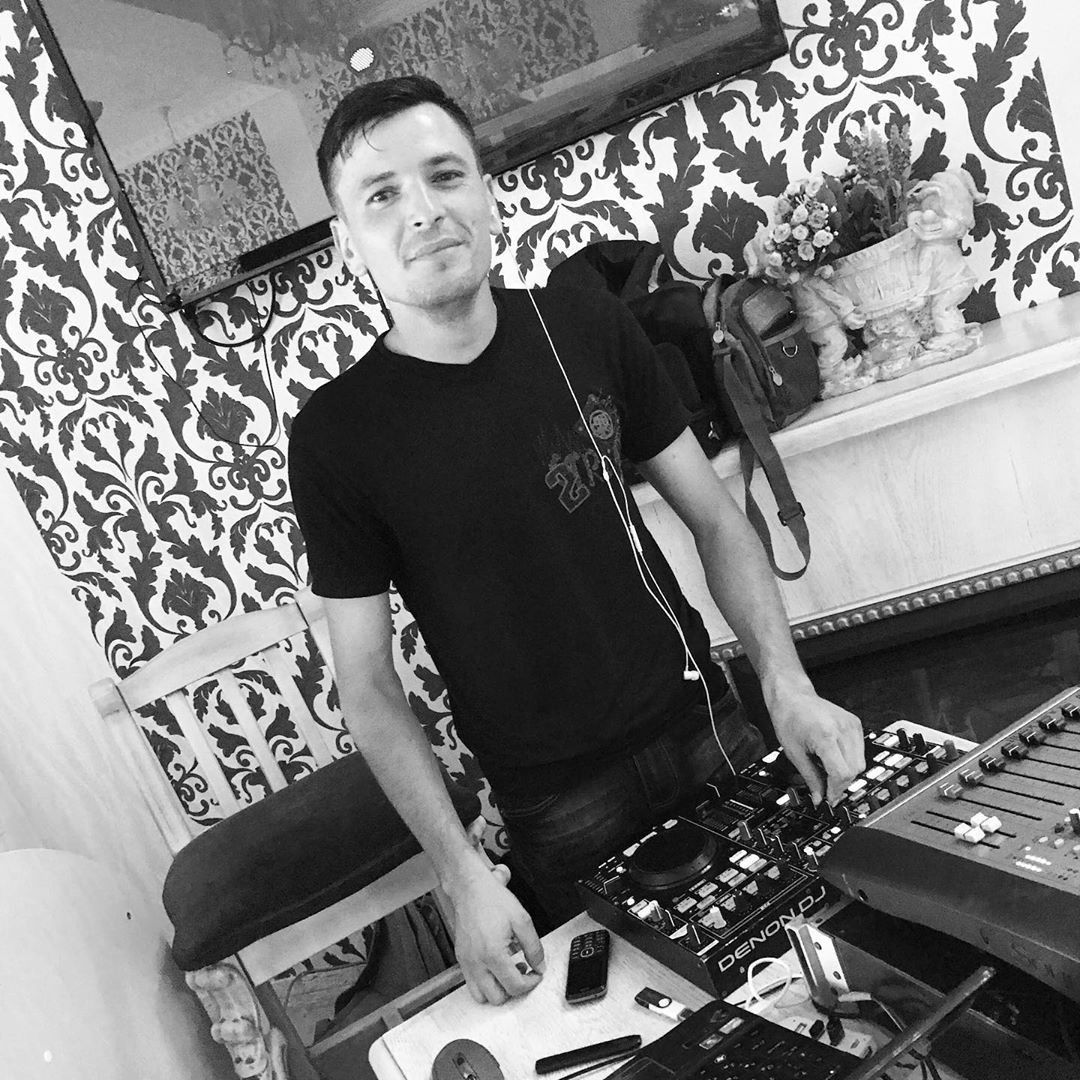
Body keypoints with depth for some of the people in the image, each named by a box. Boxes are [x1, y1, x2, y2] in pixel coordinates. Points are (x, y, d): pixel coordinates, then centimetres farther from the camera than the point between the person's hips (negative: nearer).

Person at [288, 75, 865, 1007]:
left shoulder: (587, 326, -5)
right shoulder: (336, 435, -13)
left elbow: (712, 514, 0)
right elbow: (368, 685, -9)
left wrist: (786, 684, -11)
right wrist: (464, 874, -15)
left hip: (705, 726, 3)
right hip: (557, 807, -2)